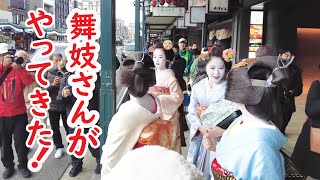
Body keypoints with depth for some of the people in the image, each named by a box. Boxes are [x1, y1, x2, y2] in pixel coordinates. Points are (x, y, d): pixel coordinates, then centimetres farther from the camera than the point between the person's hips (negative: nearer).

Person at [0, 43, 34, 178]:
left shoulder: (17, 69, 1)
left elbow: (30, 81, -14)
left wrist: (19, 68, -24)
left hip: (19, 113, -1)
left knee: (21, 142, 8)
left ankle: (23, 166, 24)